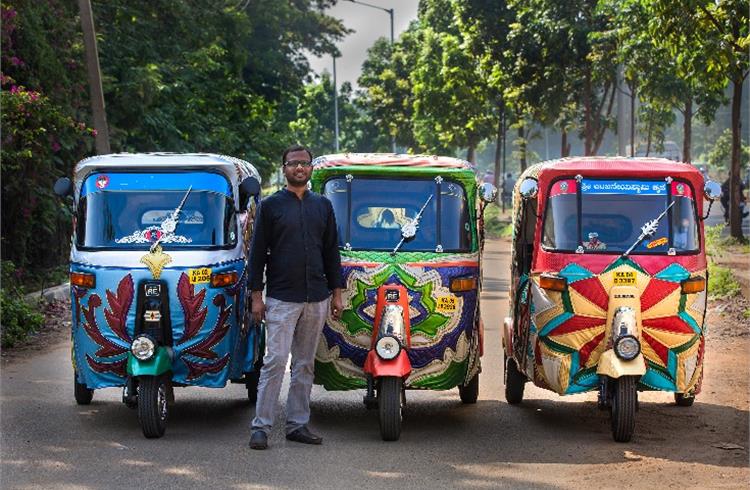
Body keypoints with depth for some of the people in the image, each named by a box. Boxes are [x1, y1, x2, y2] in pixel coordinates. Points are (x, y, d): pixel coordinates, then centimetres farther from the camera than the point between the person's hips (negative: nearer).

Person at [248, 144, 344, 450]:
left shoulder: (322, 206, 12)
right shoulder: (271, 206, 1)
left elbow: (332, 251, 15)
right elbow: (257, 252, 0)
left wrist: (336, 293, 9)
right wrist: (256, 295, -6)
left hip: (317, 298, 4)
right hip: (281, 297, -4)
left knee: (305, 364, 8)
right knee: (275, 361, -9)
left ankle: (298, 424, 14)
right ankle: (261, 426, -6)